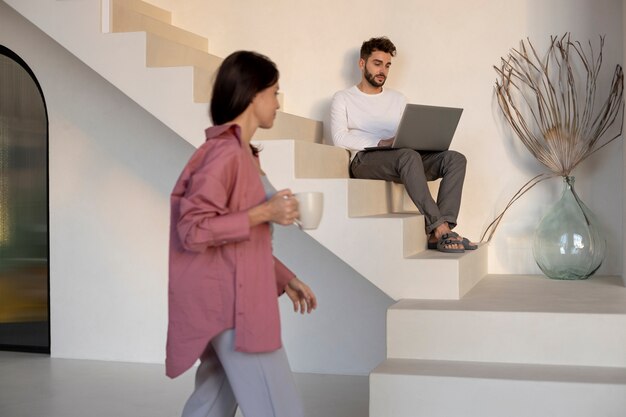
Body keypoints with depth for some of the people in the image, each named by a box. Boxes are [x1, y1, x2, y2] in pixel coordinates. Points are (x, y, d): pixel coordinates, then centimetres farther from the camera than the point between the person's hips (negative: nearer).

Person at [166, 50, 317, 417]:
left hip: (232, 300, 10)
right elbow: (193, 229, -23)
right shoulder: (224, 152, -17)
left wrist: (285, 278, 16)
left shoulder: (240, 152, 14)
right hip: (231, 303, -10)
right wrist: (263, 213, -22)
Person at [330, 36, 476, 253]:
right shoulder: (343, 98, 12)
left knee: (455, 159, -20)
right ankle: (440, 228, -43)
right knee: (409, 155, -38)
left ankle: (437, 233, -34)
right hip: (365, 160, -5)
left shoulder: (397, 99, 27)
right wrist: (381, 142, -16)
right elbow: (339, 138, -5)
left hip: (404, 159, 6)